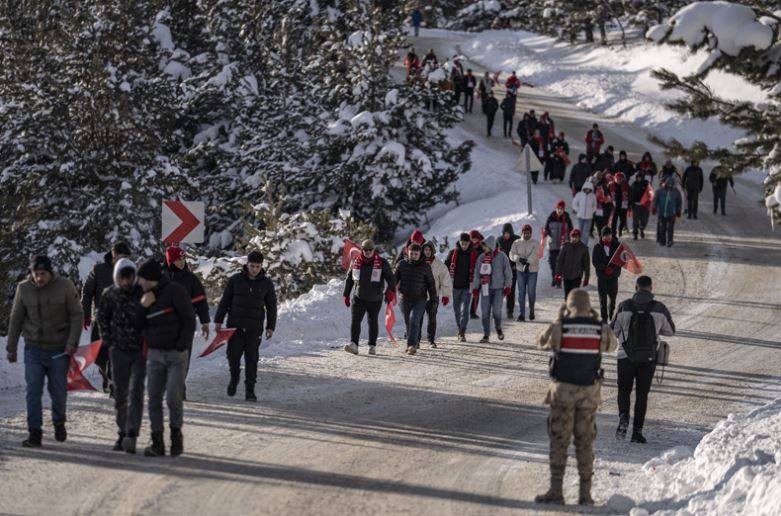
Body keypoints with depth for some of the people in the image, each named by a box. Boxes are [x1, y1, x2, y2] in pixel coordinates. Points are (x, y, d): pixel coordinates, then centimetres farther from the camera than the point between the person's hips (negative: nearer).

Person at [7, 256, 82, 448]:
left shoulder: (65, 286, -8)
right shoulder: (24, 288, -3)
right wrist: (11, 348, 5)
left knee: (58, 391, 7)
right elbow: (15, 320, 5)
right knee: (33, 392, -8)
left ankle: (59, 422, 34)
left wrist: (72, 342, -14)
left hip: (59, 350, -1)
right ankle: (35, 433, -4)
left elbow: (77, 315, -4)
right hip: (33, 349, 1)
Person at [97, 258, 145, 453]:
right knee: (120, 394, 9)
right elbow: (102, 318, 13)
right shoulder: (109, 295, -1)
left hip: (140, 351, -3)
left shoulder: (142, 293, -9)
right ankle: (122, 434, 19)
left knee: (135, 392, -13)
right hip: (118, 351, 3)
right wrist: (108, 340, 7)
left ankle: (131, 435, -20)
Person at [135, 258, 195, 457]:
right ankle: (157, 442, 5)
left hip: (176, 354, -6)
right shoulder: (147, 296, 12)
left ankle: (176, 433, 12)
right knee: (154, 398, 1)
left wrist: (181, 346, -14)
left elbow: (189, 319, -9)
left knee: (173, 398, -11)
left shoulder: (174, 291, -8)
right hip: (155, 353, 6)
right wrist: (143, 307, -7)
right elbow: (140, 325, 10)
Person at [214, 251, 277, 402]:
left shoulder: (266, 283, 3)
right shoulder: (235, 280, 0)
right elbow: (224, 301, 6)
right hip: (235, 325, 0)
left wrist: (270, 327, 3)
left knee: (252, 358, -2)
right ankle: (234, 377, 29)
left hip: (255, 327, 0)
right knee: (233, 355, -1)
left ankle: (250, 390, 4)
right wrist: (218, 321, 3)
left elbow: (271, 306, 9)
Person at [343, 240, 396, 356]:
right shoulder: (356, 262, 5)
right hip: (358, 298, 1)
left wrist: (391, 291, -27)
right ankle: (353, 344, -22)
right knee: (355, 320, -14)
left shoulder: (382, 263, -4)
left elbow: (390, 278, -10)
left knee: (373, 322, 10)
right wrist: (346, 295, 16)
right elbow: (349, 279, 16)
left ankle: (372, 346, 21)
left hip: (375, 299, -1)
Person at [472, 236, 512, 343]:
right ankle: (486, 335, 8)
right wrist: (475, 287, 6)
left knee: (496, 311, -10)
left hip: (498, 288, -3)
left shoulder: (502, 257, -4)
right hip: (485, 289, 3)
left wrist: (507, 286, -2)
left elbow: (508, 273, 2)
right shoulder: (481, 258, 5)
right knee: (485, 313, 0)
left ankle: (498, 328, 19)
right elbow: (477, 274, 11)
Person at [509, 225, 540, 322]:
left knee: (531, 292, 0)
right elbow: (512, 254, -6)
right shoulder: (516, 243, 5)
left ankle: (531, 310, 24)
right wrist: (519, 259, -26)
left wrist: (528, 263, -33)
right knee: (521, 292, -1)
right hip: (521, 271, 2)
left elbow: (534, 255, -18)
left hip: (532, 271, -2)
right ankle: (522, 314, 2)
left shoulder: (535, 243, -3)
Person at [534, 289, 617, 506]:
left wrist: (558, 319, 16)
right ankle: (585, 493, 10)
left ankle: (556, 490, 1)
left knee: (559, 441, 5)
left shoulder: (559, 328, -10)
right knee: (585, 443, 10)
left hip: (563, 390, -2)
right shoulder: (601, 330, -4)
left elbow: (541, 342, 10)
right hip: (589, 392, 2)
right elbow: (611, 345, 17)